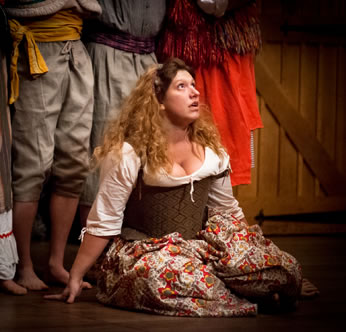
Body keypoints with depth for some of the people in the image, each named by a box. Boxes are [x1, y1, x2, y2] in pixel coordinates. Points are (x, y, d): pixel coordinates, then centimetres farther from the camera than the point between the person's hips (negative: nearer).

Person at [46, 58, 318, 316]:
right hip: (146, 250, -4)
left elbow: (227, 211, 15)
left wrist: (257, 251, 11)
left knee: (285, 270, -20)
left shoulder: (210, 147, 6)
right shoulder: (129, 153, -12)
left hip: (201, 244, 4)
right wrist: (75, 280, -10)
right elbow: (103, 224, -10)